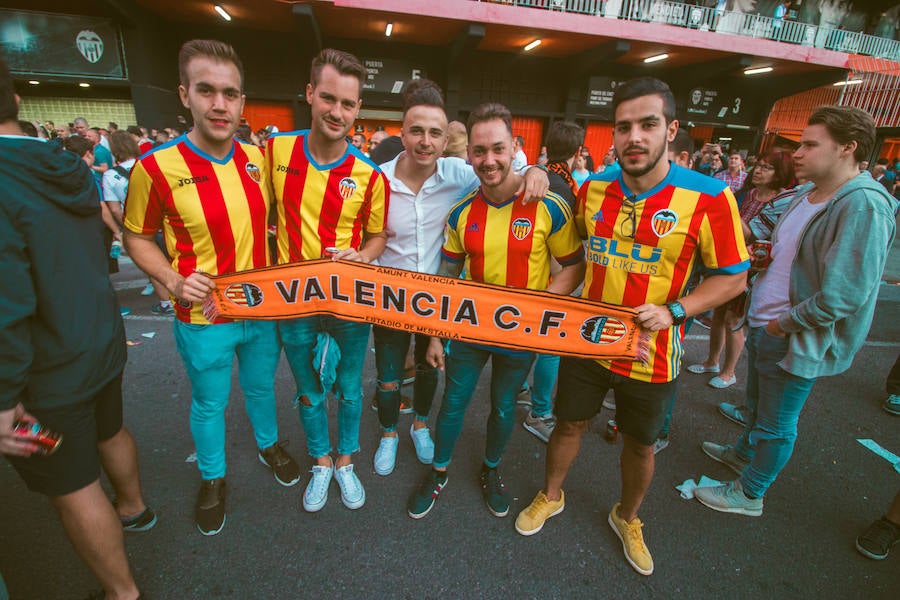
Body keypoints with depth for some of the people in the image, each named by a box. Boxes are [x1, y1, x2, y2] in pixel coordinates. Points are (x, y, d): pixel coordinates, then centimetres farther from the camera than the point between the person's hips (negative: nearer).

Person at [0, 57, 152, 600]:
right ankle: (134, 508, 55)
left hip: (49, 374, -7)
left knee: (73, 490, 10)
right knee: (110, 432, 29)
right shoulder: (69, 168, 0)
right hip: (103, 344, 8)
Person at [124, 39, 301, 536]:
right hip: (204, 320, -3)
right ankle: (212, 478, 44)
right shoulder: (156, 167, -16)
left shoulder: (258, 157, -4)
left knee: (261, 386, 24)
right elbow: (136, 238, -4)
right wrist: (174, 281, -20)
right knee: (209, 403, 17)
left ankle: (268, 444, 52)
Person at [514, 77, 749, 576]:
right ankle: (550, 496, 46)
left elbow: (732, 277, -7)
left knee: (640, 444, 19)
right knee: (570, 424, 18)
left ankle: (627, 518, 49)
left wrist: (674, 311, -21)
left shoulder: (709, 198, -14)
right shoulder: (592, 189, -4)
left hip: (651, 354, -1)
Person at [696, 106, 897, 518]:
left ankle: (749, 494, 29)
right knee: (757, 404, 28)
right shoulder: (806, 192, 6)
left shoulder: (863, 206, -23)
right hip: (766, 326, 9)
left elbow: (843, 295, -27)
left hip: (798, 341, -9)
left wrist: (784, 325, -17)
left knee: (776, 425, 10)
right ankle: (743, 453, 51)